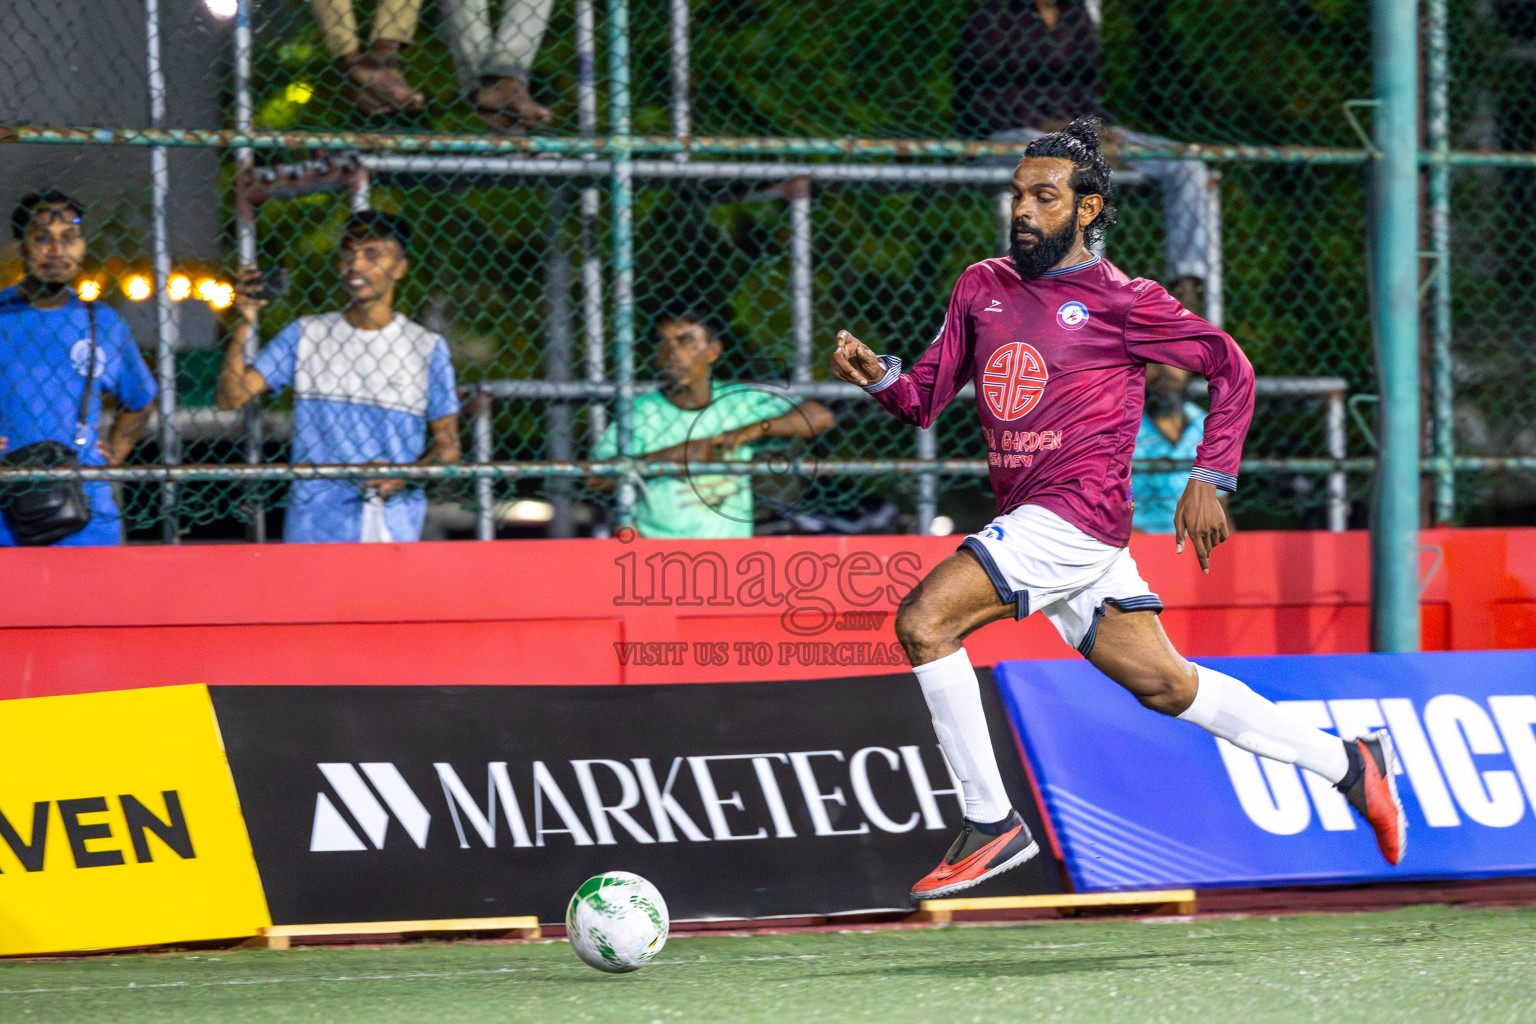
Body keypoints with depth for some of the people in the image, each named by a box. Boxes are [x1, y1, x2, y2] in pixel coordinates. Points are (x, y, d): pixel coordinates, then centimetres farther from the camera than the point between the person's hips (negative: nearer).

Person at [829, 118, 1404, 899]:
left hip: (1078, 511, -7)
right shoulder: (982, 287, 13)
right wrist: (878, 374, -8)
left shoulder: (1117, 300, -5)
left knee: (923, 621, -19)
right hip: (1031, 524, 7)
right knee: (1162, 684, 12)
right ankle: (1347, 763, 24)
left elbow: (1230, 367, 2)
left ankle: (990, 823, -12)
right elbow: (925, 397, 13)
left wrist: (1209, 479, -5)